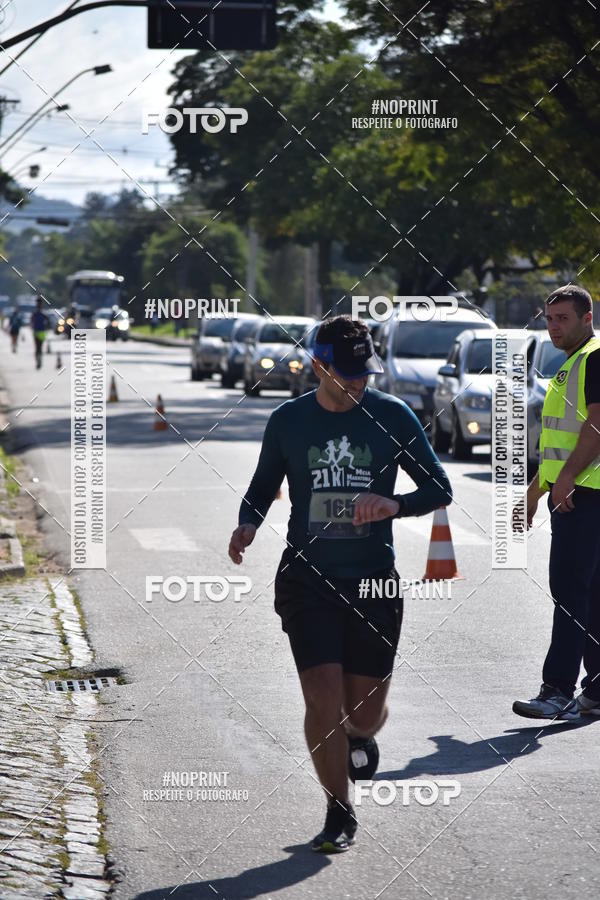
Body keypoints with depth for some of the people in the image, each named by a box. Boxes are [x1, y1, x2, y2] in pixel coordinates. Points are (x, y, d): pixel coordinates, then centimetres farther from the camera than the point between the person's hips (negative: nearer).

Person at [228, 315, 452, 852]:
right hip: (308, 580, 0)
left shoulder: (393, 418, -1)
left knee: (366, 710, 6)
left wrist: (394, 505, -18)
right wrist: (247, 525, -7)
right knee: (324, 701, -10)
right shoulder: (288, 421, 1)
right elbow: (263, 488, 14)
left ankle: (361, 738, 45)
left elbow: (440, 489, 3)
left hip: (374, 582, 1)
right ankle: (339, 816, 8)